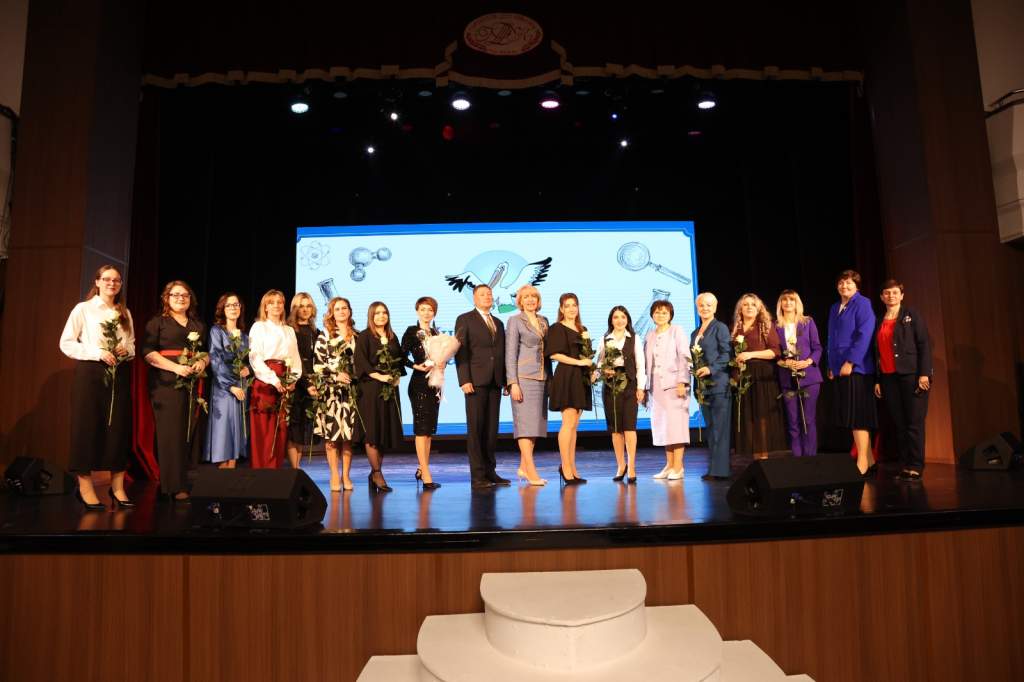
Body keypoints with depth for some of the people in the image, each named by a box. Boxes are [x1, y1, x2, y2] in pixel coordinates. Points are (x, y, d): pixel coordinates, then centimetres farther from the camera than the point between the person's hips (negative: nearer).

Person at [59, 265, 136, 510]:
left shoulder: (125, 313, 13)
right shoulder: (83, 309, 1)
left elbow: (133, 344, 18)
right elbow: (66, 343, -3)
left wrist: (126, 350, -4)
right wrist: (98, 353, -14)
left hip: (119, 374, 4)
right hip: (90, 373, -4)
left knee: (119, 428, 3)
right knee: (88, 427, -2)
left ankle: (117, 487, 10)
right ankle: (84, 487, 7)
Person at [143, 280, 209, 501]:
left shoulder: (199, 325, 20)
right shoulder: (157, 322, 5)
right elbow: (148, 352, -5)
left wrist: (203, 362, -3)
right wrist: (175, 367, -16)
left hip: (193, 384, 4)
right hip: (167, 384, -4)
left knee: (190, 432, 1)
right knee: (171, 433, -6)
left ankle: (187, 481, 8)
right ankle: (174, 485, -2)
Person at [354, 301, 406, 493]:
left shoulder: (392, 337, 16)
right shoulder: (364, 336, -1)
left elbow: (399, 360, 17)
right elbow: (360, 361, -10)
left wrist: (397, 376, 0)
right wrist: (379, 376, -17)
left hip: (390, 389, 5)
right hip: (371, 388, -5)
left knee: (388, 430, 5)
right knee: (373, 430, -5)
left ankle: (374, 473, 16)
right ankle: (377, 474, 3)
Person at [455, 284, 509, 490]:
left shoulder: (498, 323, 21)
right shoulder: (465, 320, 4)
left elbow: (502, 353, 18)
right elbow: (460, 351, -4)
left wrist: (506, 380, 10)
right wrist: (464, 380, -14)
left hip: (495, 382, 5)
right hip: (476, 381, -5)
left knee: (491, 429, 7)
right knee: (475, 429, -4)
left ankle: (490, 471, 13)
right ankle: (478, 476, -1)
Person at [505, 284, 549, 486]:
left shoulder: (544, 321, 15)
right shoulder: (515, 321, -1)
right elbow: (510, 354, -6)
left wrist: (550, 377, 12)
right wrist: (513, 383, -13)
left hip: (542, 378, 6)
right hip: (524, 377, -6)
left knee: (536, 423, 6)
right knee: (526, 423, -8)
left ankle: (523, 467, 14)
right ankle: (531, 471, -8)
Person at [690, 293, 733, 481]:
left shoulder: (720, 328, -1)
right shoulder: (695, 333, 19)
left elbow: (727, 354, -9)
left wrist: (711, 369, -19)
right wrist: (694, 370, 4)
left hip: (719, 383, -7)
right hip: (703, 385, 7)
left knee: (719, 427, -6)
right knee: (710, 427, 9)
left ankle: (721, 470, -3)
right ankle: (713, 468, 13)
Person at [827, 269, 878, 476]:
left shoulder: (862, 304, -4)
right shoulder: (835, 308, 18)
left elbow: (864, 335, -14)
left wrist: (850, 362, -18)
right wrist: (832, 366, 14)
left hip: (856, 368, -7)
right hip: (840, 369, 7)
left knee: (857, 417, -8)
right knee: (852, 418, 8)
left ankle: (862, 464, -5)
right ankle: (869, 462, 16)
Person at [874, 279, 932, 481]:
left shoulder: (911, 314, 3)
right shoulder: (879, 321, 16)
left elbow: (925, 343, -4)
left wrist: (924, 373, -13)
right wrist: (877, 380, 10)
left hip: (911, 374, -4)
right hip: (888, 378, 4)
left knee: (914, 423, -5)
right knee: (899, 425, 4)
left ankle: (915, 467, -1)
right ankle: (904, 466, 8)